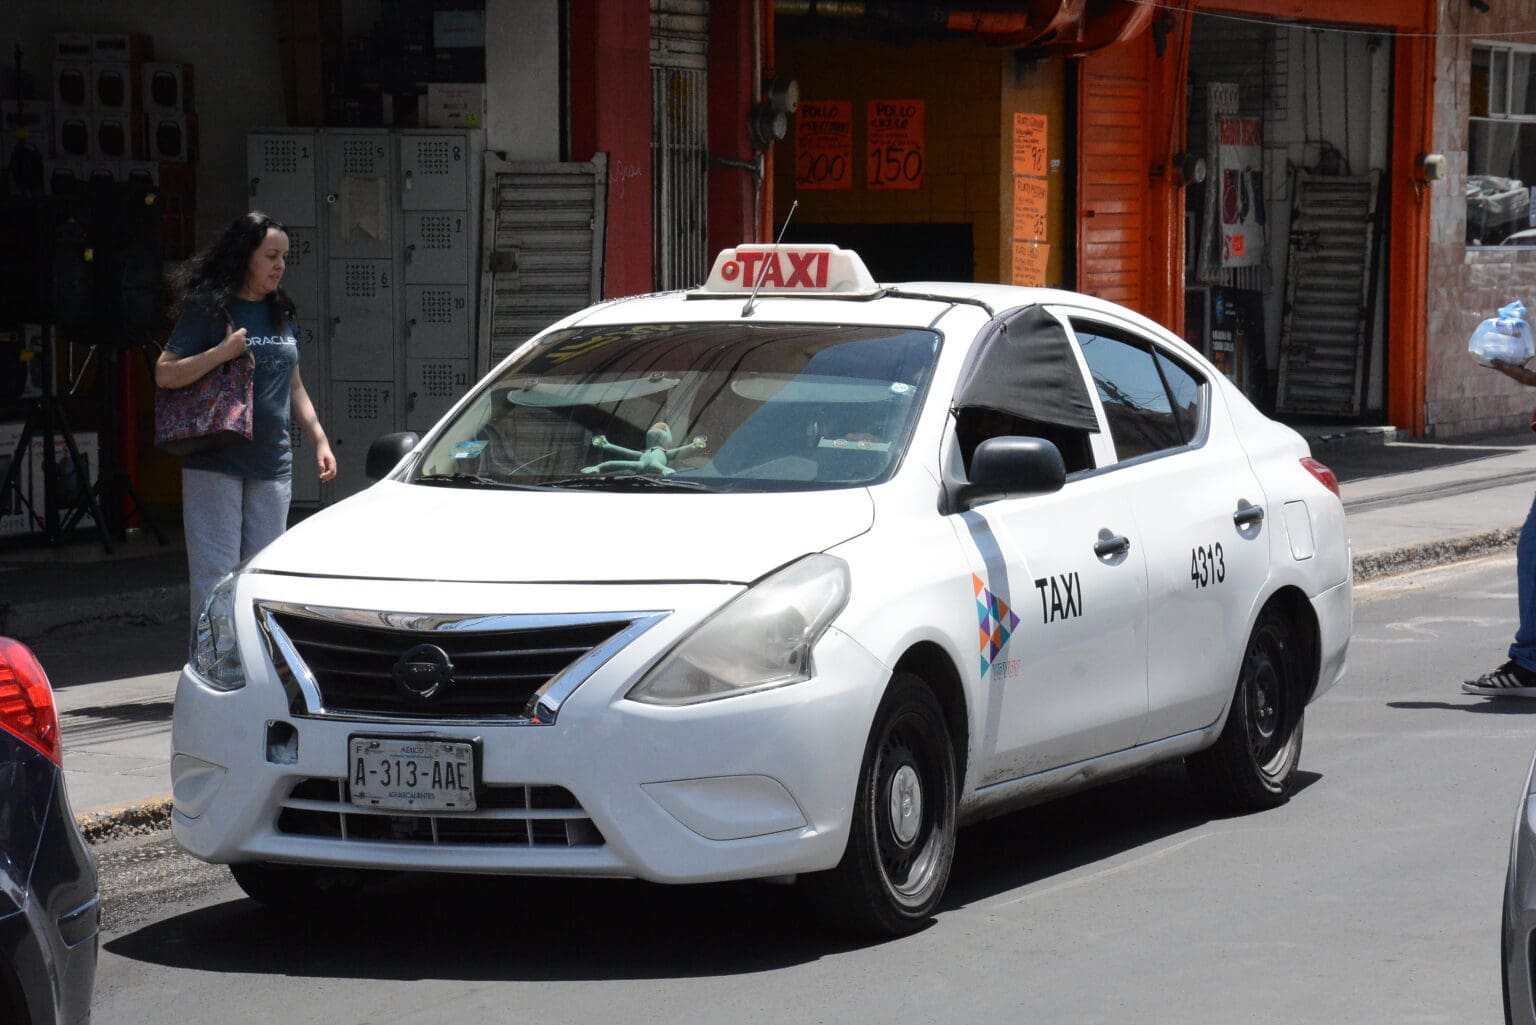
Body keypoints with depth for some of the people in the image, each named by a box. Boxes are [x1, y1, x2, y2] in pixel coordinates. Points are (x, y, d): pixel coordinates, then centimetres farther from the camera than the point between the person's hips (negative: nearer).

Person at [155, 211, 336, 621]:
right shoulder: (208, 308, -4)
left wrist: (319, 438, 14)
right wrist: (221, 353, -19)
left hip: (272, 466, 6)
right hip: (216, 463, -6)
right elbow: (164, 375, -9)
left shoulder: (281, 314, 15)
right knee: (216, 576, -7)